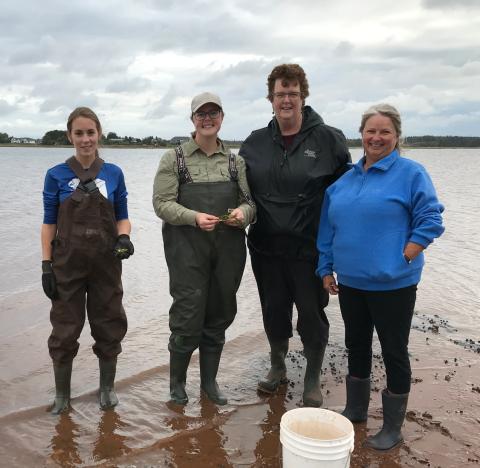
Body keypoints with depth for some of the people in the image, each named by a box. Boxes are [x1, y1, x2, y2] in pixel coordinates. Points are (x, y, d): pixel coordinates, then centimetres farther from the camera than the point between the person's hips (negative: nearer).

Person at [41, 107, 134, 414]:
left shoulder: (114, 174, 2)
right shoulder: (56, 176, -1)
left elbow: (122, 217, 7)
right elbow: (49, 223, 0)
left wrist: (124, 237, -14)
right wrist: (46, 265, -5)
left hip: (106, 262, 1)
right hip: (68, 263, -1)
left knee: (109, 325, 10)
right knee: (65, 330, 6)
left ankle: (107, 388, 29)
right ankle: (62, 395, 25)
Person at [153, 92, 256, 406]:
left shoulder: (235, 160, 11)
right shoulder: (174, 158, 1)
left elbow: (250, 200, 11)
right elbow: (162, 203, -5)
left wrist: (243, 212, -12)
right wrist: (195, 217, -20)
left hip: (228, 248, 4)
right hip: (188, 248, -3)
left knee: (220, 316, 11)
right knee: (188, 316, -2)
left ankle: (210, 381, 29)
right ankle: (177, 382, 21)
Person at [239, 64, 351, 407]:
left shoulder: (328, 139, -5)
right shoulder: (256, 143, 5)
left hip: (311, 249, -3)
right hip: (267, 248, 3)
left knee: (312, 315, 8)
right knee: (274, 313, 16)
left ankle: (313, 381, 28)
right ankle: (278, 368, 39)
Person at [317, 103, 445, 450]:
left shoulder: (411, 173, -7)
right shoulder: (346, 179, 9)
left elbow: (430, 221, -10)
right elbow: (329, 228, 13)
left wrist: (402, 259, -16)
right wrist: (326, 268, 11)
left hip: (392, 284, -5)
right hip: (351, 281, 6)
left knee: (394, 352, 5)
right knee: (357, 345, 18)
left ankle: (393, 428, 21)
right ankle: (356, 410, 36)